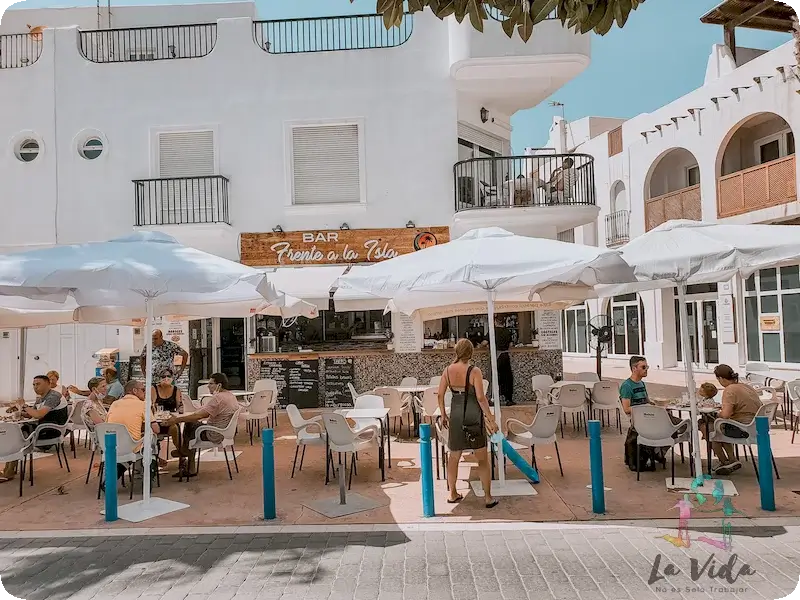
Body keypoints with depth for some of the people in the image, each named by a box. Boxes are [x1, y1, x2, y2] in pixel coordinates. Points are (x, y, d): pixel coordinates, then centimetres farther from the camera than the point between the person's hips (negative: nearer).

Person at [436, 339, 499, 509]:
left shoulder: (448, 370, 0)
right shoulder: (474, 371, -13)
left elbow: (440, 395, 2)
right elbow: (481, 397, -17)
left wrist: (443, 415, 15)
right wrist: (491, 419, -10)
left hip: (456, 415, 4)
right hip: (474, 415, -4)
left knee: (454, 456, 17)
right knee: (482, 459, 8)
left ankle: (453, 494, 26)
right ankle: (488, 497, 13)